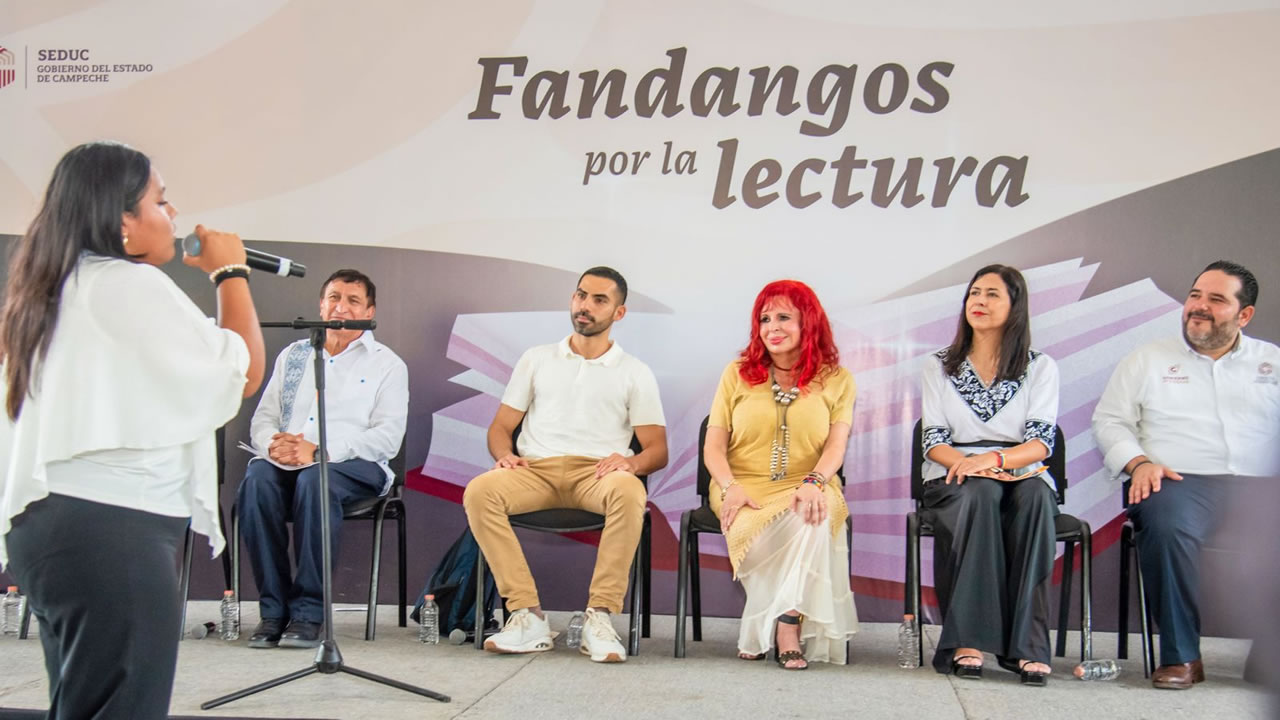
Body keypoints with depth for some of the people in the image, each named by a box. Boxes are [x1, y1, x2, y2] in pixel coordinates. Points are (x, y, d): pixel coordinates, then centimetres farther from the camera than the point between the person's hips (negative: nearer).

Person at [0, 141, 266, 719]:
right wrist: (230, 272, 3)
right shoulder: (132, 284, -10)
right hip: (114, 530, -10)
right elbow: (242, 372, -8)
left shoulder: (51, 292, 18)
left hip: (52, 521, 10)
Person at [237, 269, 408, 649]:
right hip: (286, 460, 3)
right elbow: (262, 418, 18)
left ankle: (308, 611, -30)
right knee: (257, 480, -31)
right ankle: (273, 609, -24)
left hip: (354, 464, -3)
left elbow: (387, 437, -4)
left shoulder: (387, 365, 10)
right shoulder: (293, 355, 23)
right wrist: (273, 444, -9)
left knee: (315, 481, -37)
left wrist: (318, 451, -16)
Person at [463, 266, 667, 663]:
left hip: (597, 473, -1)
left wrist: (631, 462, -14)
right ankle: (528, 614, -29)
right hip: (535, 470, 2)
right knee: (479, 491, -31)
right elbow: (500, 426, 18)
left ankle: (599, 615, -30)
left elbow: (657, 450, 10)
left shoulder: (635, 373, 16)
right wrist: (505, 455, -6)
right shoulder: (536, 359, 22)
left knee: (629, 493, -37)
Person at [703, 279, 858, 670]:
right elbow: (713, 446, 6)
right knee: (758, 536, -34)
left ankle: (777, 629, -26)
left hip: (805, 491, 0)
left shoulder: (836, 379, 11)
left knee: (811, 520, -37)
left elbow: (836, 445, -2)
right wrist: (730, 487, -14)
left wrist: (814, 481, -24)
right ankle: (789, 631, -15)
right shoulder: (737, 374, 13)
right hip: (745, 491, 1)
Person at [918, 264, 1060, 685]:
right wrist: (968, 464, -18)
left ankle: (1025, 645, -38)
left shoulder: (1040, 367, 11)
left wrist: (994, 459, -23)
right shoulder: (939, 367, 14)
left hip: (1021, 477, 0)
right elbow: (933, 441, 4)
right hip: (954, 481, 0)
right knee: (980, 494, -36)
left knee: (1035, 494, -36)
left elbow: (1041, 442, -2)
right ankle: (968, 641, -40)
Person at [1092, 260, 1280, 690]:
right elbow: (1109, 420, 13)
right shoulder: (1148, 359, 19)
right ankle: (1180, 656, -22)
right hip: (1180, 482, -1)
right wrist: (1139, 463, -6)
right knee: (1167, 525, -36)